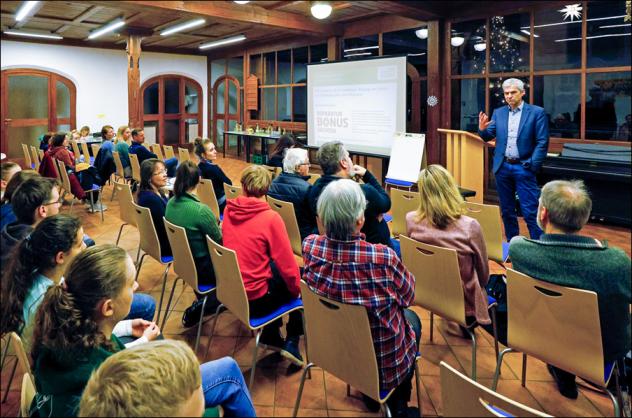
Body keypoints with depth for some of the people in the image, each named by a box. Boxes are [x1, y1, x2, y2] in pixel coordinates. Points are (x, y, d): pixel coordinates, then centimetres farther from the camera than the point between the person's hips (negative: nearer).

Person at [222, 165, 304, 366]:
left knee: (275, 268, 26)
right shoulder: (271, 218, -20)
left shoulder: (228, 210, -2)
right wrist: (297, 288, 5)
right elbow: (288, 265, -15)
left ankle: (271, 335, 29)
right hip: (255, 300, -6)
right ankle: (292, 342, 19)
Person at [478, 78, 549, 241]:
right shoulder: (498, 113, 9)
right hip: (502, 167, 4)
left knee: (530, 211, -4)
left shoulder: (537, 112, -3)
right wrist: (482, 129, -13)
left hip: (523, 168, -4)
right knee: (507, 210, 12)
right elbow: (488, 137, 9)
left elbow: (542, 142, -6)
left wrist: (532, 166, -13)